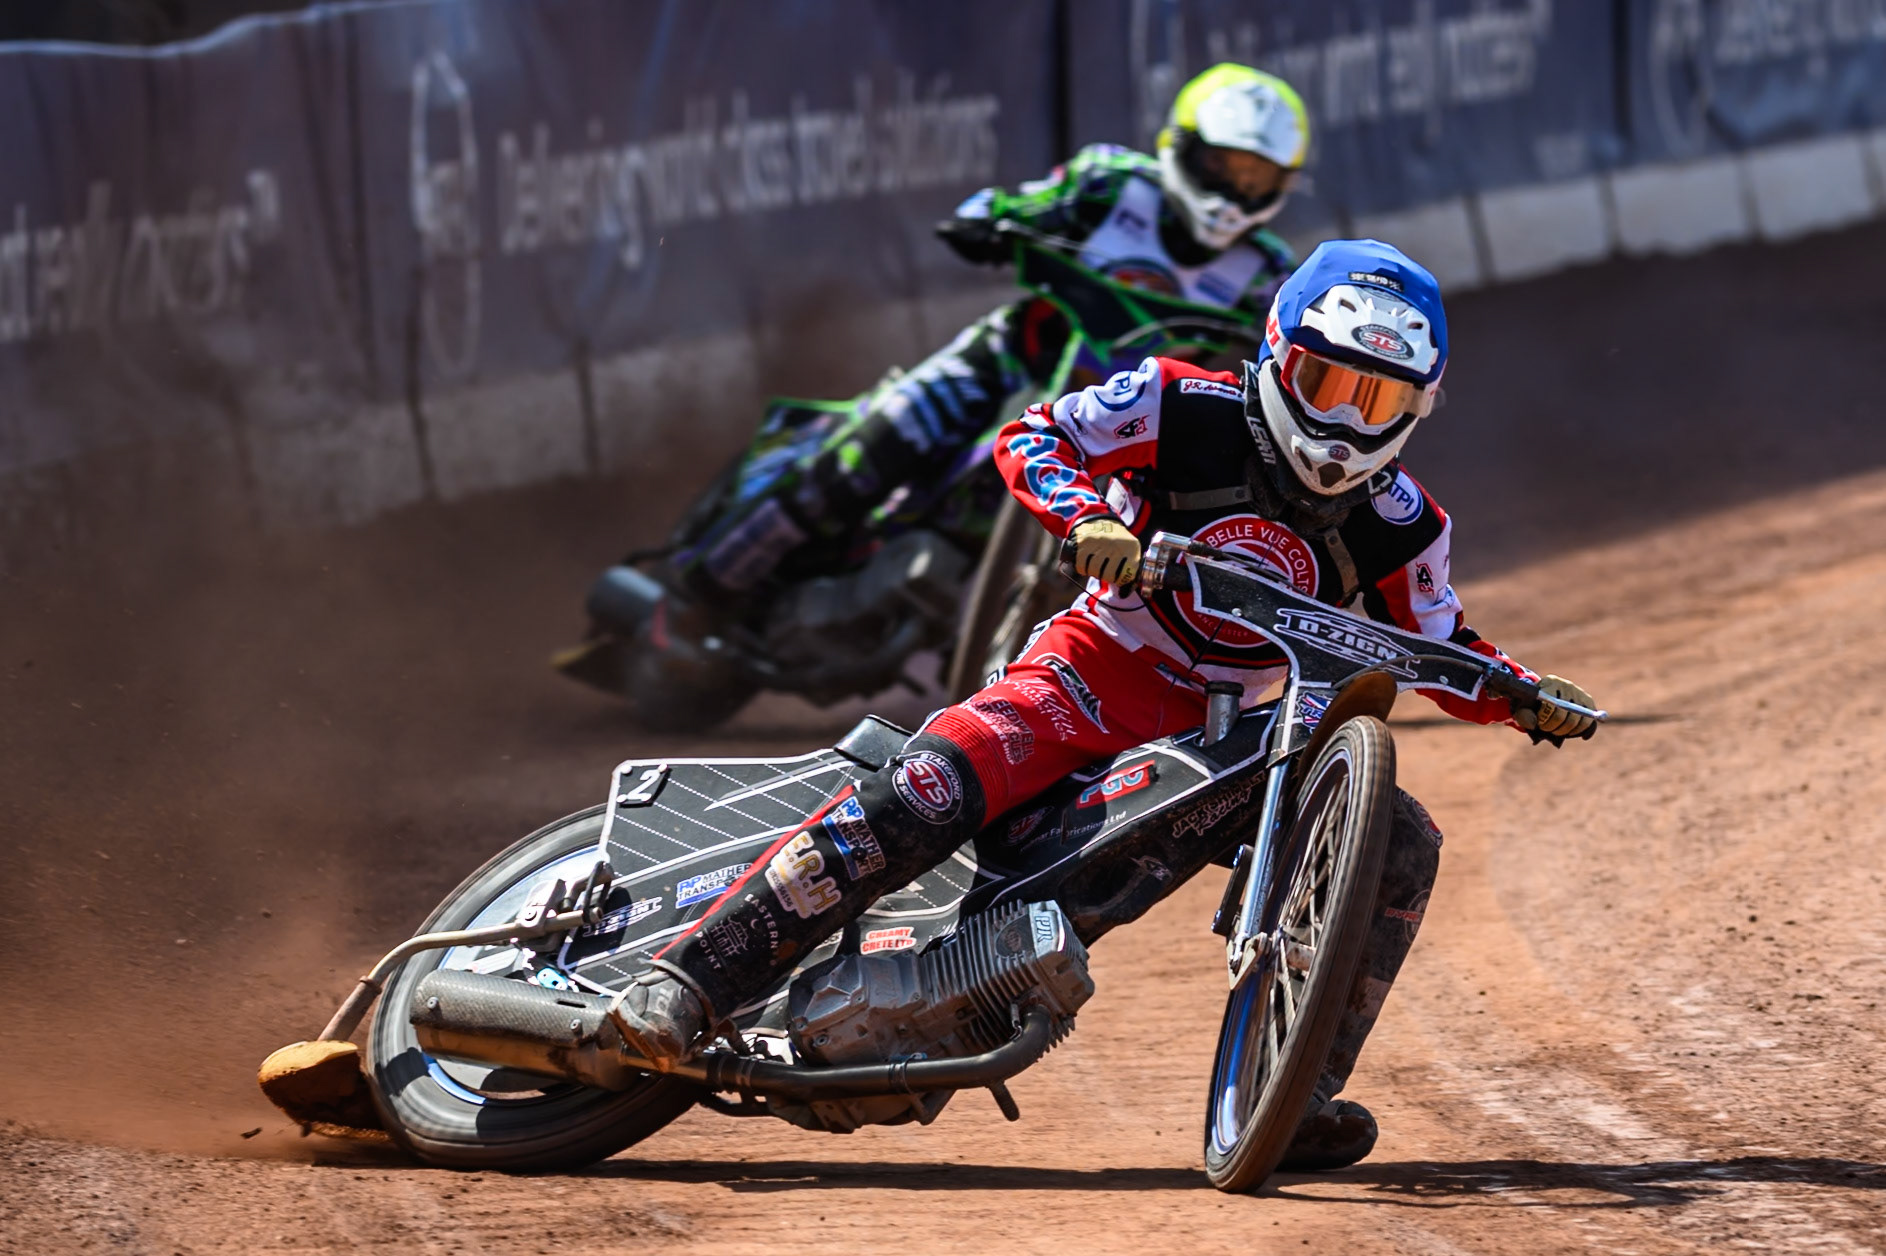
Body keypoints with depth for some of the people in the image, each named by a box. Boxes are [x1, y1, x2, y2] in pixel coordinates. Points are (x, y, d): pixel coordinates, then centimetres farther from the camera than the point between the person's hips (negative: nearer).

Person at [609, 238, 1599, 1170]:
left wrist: (1525, 696, -9)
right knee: (924, 791, -30)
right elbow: (1028, 441, -10)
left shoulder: (1401, 528, 1)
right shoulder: (1187, 408, -9)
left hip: (1224, 731, 4)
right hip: (1092, 672, -4)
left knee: (1401, 845, -13)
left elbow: (1439, 652, 12)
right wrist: (1088, 516, -31)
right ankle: (689, 979, -31)